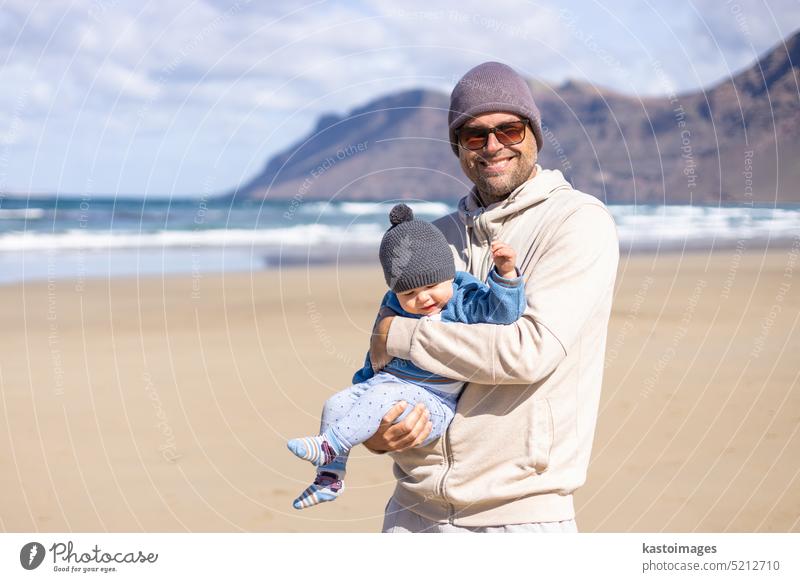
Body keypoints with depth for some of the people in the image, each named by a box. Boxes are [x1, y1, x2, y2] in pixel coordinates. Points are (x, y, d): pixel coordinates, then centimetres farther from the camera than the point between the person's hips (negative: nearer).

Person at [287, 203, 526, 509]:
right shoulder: (394, 306, 12)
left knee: (382, 396, -33)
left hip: (431, 402, -7)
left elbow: (501, 309, -20)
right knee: (336, 403, -10)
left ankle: (330, 446, -29)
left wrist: (506, 273, -34)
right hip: (386, 382, 7)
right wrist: (363, 379, 30)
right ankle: (330, 477, -5)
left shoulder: (463, 303, -5)